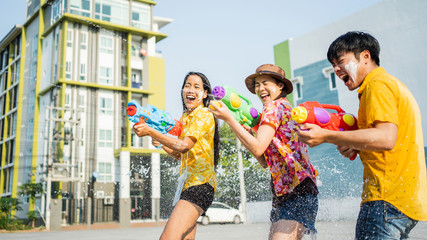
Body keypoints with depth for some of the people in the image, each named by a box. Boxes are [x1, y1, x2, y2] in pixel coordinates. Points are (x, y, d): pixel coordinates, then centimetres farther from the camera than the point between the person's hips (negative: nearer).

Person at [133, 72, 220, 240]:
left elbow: (184, 146, -20)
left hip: (200, 184, -9)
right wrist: (161, 143, 8)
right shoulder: (186, 117, 20)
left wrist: (150, 131, -22)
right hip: (188, 184, 10)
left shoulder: (203, 114, -7)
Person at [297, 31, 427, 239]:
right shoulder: (391, 84, 24)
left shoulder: (377, 84, -8)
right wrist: (357, 147, 11)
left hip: (388, 199, -10)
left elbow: (386, 138, -23)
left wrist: (326, 136, -24)